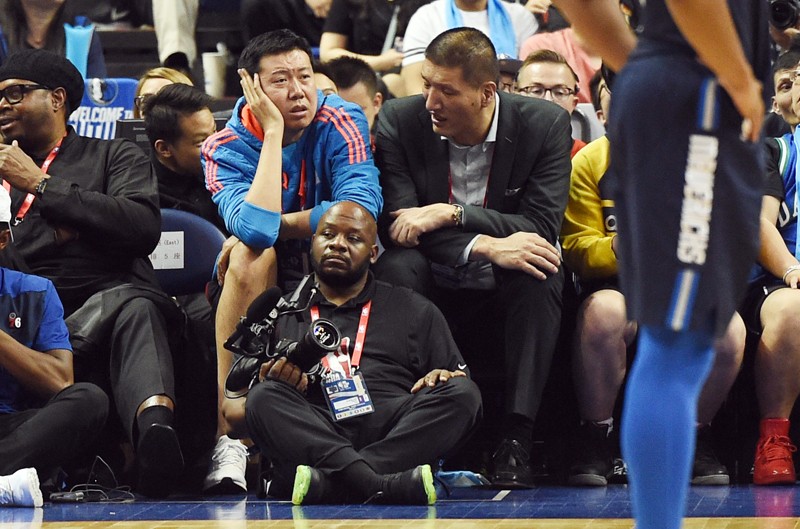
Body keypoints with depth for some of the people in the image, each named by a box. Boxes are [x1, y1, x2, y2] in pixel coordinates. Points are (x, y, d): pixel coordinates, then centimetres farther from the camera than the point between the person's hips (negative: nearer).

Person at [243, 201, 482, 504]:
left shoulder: (415, 310, 26)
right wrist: (270, 382, -7)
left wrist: (444, 378, -5)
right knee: (263, 399, -30)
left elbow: (460, 391, 20)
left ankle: (327, 482, -42)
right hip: (311, 438, -1)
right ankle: (384, 485, -51)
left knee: (461, 393, -26)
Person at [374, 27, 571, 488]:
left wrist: (451, 213, -25)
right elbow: (396, 223, -14)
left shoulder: (546, 124, -7)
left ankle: (516, 439, -34)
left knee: (540, 272, -33)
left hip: (506, 295, 0)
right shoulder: (401, 121, -6)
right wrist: (485, 247, -29)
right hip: (435, 291, 1)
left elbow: (542, 228, -14)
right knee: (397, 267, -31)